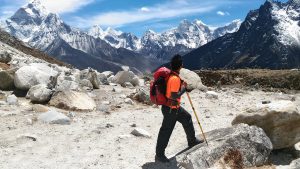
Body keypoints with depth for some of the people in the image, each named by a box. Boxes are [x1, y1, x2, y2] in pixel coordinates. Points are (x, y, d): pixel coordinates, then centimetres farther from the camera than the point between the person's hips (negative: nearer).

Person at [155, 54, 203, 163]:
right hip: (170, 109, -10)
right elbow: (174, 96, -28)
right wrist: (183, 88, -14)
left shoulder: (170, 75, 3)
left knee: (187, 118, 24)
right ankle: (159, 155, 14)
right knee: (166, 131, 1)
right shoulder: (175, 78, -26)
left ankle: (192, 141, 40)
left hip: (175, 107, 10)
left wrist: (182, 86, 7)